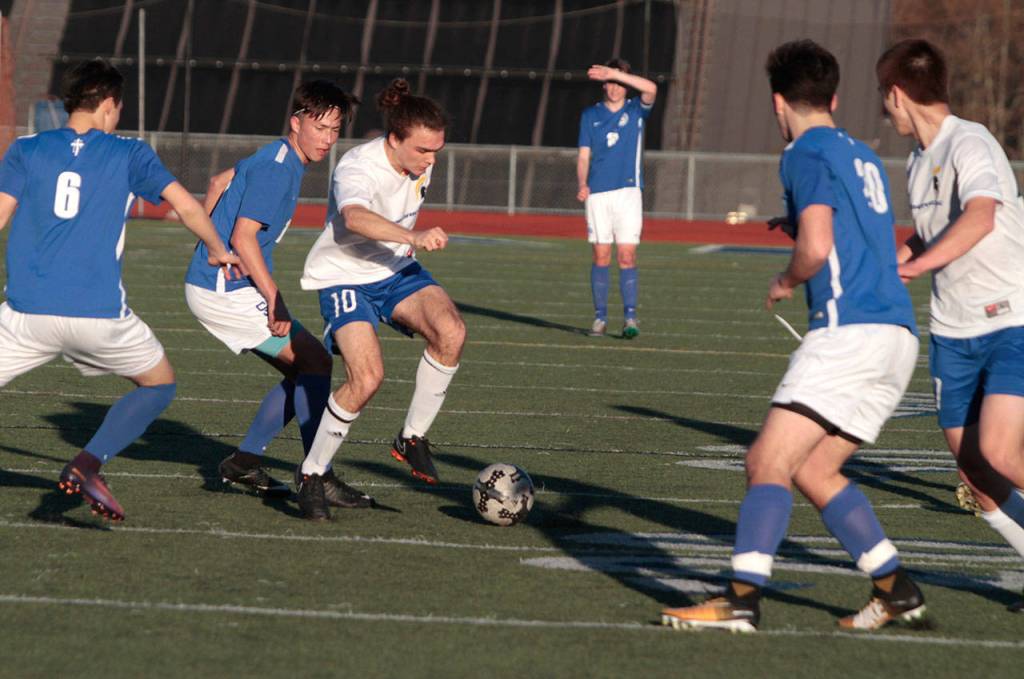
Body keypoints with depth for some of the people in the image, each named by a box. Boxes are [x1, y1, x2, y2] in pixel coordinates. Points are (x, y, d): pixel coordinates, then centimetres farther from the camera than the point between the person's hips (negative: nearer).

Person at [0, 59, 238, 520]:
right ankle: (88, 463, 1)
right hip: (99, 314, -1)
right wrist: (218, 251, 22)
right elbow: (186, 206, 5)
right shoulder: (129, 154, 7)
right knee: (159, 383, 20)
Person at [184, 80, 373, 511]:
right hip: (225, 292, -10)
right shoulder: (277, 168, -18)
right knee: (314, 361, -12)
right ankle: (318, 476, -12)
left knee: (302, 371, 12)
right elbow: (243, 238, -23)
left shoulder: (276, 158, 13)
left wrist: (212, 245, 29)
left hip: (210, 284, 10)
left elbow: (220, 183, 27)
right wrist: (274, 298, -22)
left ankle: (244, 462, 15)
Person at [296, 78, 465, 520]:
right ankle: (311, 475, -3)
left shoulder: (419, 161, -5)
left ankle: (412, 438, -6)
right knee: (367, 377, -24)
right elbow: (355, 217, -50)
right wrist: (414, 237, -63)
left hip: (396, 271, 6)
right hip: (344, 279, -6)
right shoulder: (358, 169, -28)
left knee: (450, 332, -23)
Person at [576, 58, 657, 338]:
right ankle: (600, 317, 6)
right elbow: (584, 155, 8)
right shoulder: (590, 115, 10)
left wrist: (615, 73, -19)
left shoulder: (636, 110, 6)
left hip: (628, 191, -1)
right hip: (597, 193, 1)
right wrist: (582, 184, -10)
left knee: (627, 256, -8)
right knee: (601, 256, 0)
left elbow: (650, 89, -15)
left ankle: (630, 317, -7)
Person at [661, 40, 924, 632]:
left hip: (849, 332, -9)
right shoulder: (862, 156, 22)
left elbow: (816, 248, -16)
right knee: (812, 470, 15)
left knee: (769, 461, -12)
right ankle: (895, 589, 12)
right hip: (899, 335, 9)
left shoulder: (807, 153, -4)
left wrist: (785, 283, 2)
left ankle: (743, 599, -22)